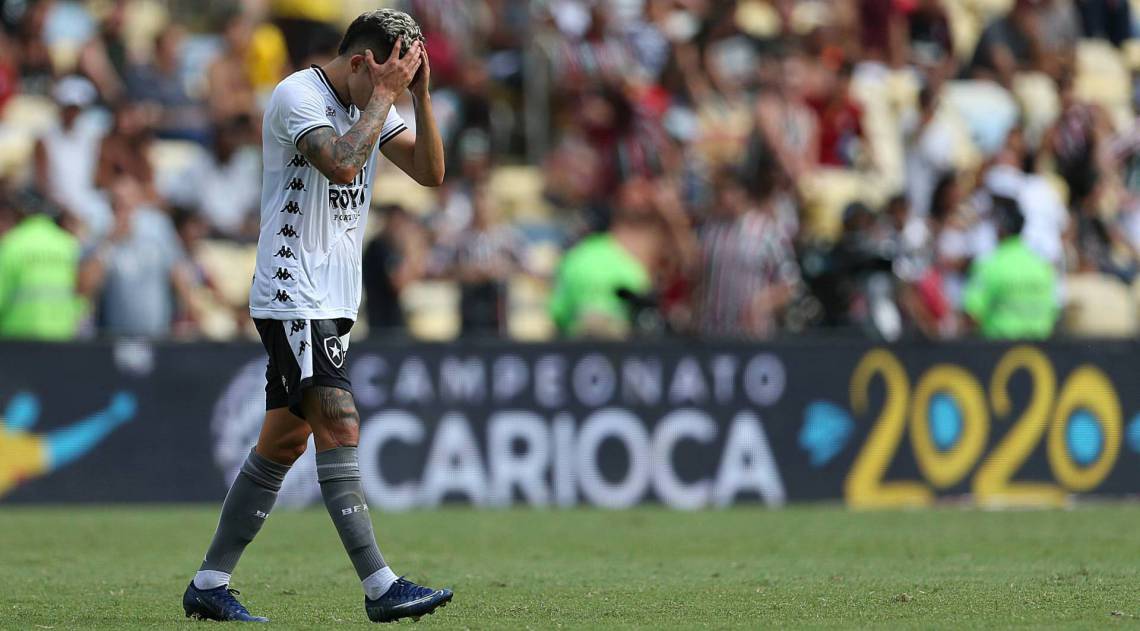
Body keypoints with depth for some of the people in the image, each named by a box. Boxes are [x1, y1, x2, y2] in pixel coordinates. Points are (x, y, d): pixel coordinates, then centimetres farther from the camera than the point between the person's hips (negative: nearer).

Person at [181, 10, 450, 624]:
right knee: (339, 425, -17)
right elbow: (343, 161, -29)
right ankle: (380, 589, -21)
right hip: (292, 294, -9)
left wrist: (420, 95, -5)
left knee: (285, 440, 9)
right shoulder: (298, 95, -13)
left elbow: (430, 171, 6)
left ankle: (208, 585, 14)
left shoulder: (372, 105, 12)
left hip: (332, 301, 9)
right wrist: (385, 93, -21)